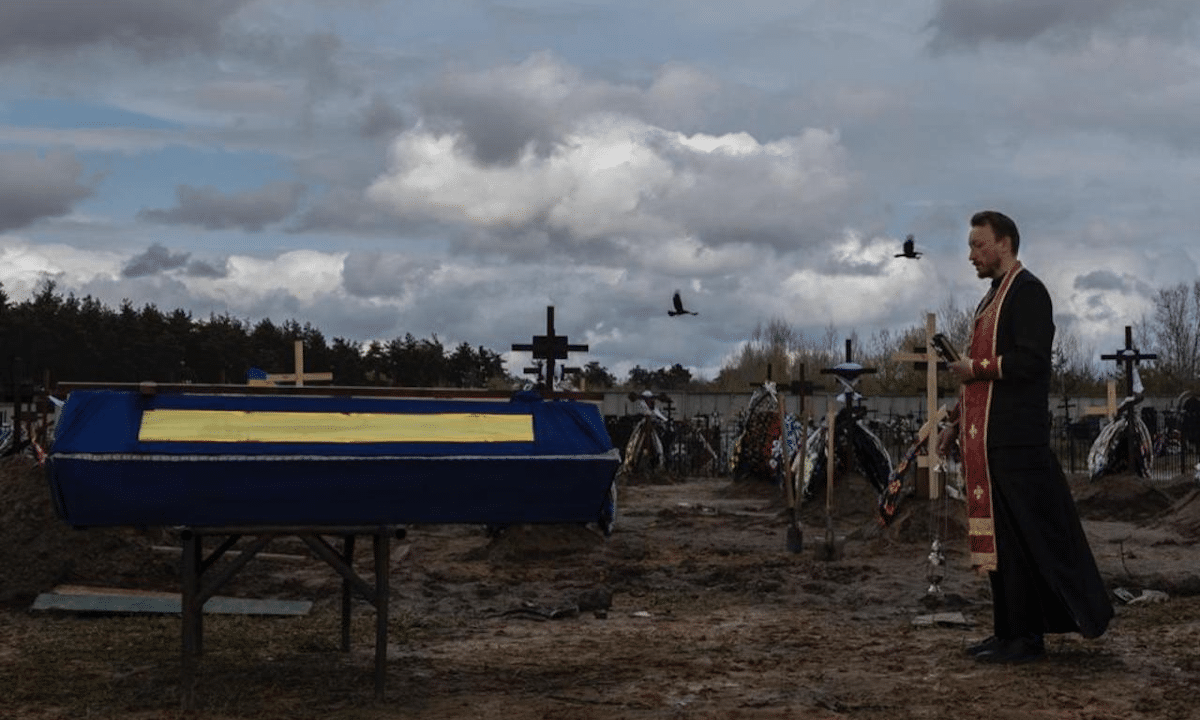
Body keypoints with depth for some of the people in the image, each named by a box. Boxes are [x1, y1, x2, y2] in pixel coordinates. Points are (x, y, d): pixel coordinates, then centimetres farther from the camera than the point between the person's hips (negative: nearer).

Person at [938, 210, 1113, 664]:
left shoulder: (1027, 291, -8)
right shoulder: (992, 299, 21)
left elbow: (1032, 360, -20)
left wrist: (977, 367, -12)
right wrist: (957, 423, 20)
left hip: (1015, 440, -10)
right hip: (987, 440, 10)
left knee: (1017, 538, -6)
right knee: (997, 537, 11)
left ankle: (1023, 638, -2)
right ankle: (1008, 632, 17)